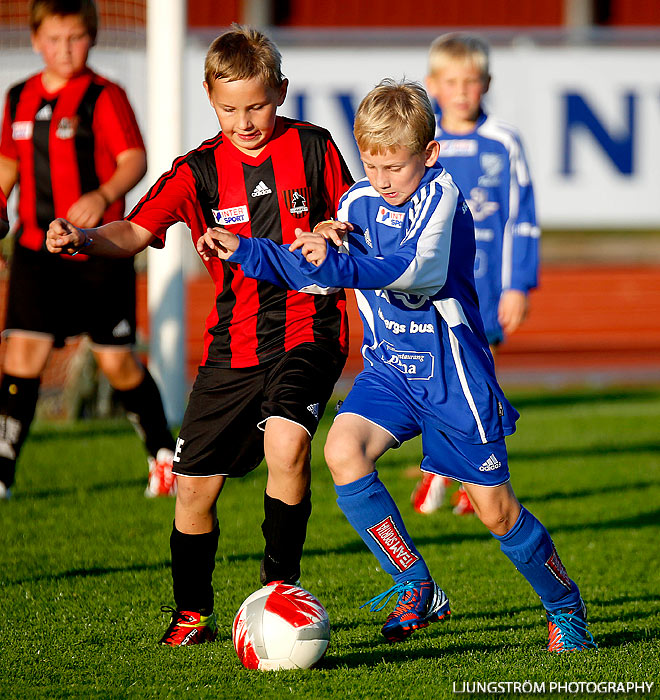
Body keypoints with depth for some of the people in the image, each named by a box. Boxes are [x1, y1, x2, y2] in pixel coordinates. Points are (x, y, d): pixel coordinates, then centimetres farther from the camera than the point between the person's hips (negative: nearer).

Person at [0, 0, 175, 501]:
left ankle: (164, 455, 25)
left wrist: (103, 197, -35)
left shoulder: (104, 97, -8)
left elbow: (135, 159, -18)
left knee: (117, 361, 3)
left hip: (99, 252, -4)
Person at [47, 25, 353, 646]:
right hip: (232, 342, 3)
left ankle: (280, 586, -13)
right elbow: (137, 230, -11)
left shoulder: (312, 149, 0)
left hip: (307, 331, -3)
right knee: (195, 485, 4)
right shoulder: (199, 170, 1)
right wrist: (86, 240, -32)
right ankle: (192, 616, 24)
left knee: (285, 443, -30)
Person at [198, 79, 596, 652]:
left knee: (497, 512, 1)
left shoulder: (440, 194, -16)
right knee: (343, 451, -22)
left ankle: (566, 609, 27)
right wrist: (245, 251, 2)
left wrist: (338, 264, -46)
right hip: (389, 370, 5)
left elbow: (416, 269, -33)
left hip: (454, 377, -5)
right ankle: (418, 587, -9)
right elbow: (316, 275, 14)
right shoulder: (357, 204, 2)